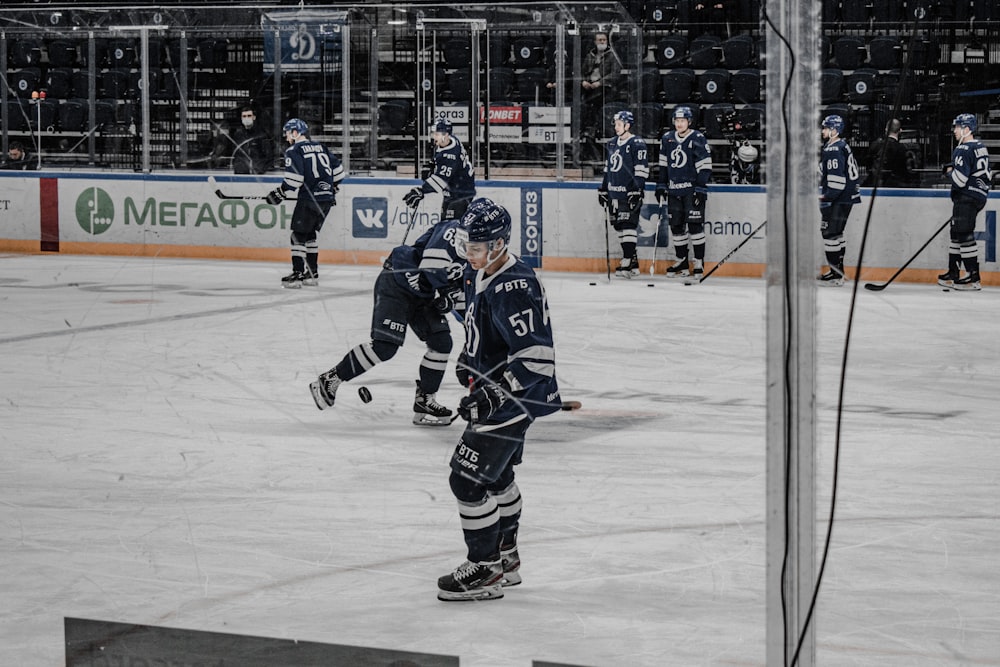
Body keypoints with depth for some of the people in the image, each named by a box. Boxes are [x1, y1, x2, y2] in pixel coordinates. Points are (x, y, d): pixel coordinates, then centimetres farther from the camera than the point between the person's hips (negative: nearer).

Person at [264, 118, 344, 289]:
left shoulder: (294, 151, -6)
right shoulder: (321, 147, 16)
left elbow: (294, 178, -17)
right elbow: (337, 169, 20)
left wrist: (279, 193, -8)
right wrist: (332, 188, 31)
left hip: (309, 198, -8)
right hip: (327, 199, 8)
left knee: (299, 234, -1)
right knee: (311, 234, 19)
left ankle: (297, 274, -6)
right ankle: (312, 274, 19)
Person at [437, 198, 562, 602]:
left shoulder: (513, 289, -28)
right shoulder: (479, 274, 3)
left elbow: (535, 356, -32)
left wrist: (493, 394, -32)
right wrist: (469, 359, 22)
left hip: (515, 397, -11)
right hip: (493, 390, 11)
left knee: (468, 478, -11)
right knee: (495, 474, 24)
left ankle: (485, 571, -1)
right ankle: (505, 558, 40)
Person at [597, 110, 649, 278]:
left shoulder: (637, 144, -8)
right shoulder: (612, 144, 16)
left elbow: (641, 170, -13)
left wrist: (637, 192, -19)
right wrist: (603, 190, 22)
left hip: (630, 194, -8)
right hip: (614, 193, 8)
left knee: (628, 226, -13)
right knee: (619, 227, 8)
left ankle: (627, 263, -16)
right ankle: (633, 263, 14)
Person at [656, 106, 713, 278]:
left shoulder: (698, 140, -8)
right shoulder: (667, 139, 10)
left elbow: (705, 167, -10)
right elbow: (663, 165, 17)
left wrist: (701, 190, -15)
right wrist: (661, 186, 13)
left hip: (692, 189, -6)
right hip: (674, 190, 6)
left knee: (695, 225, -8)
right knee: (676, 226, 8)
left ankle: (699, 262, -4)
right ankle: (682, 262, 16)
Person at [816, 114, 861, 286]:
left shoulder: (834, 150, -17)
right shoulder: (843, 146, 16)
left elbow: (836, 179, -24)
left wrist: (826, 196, -22)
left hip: (838, 200, -11)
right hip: (846, 198, 11)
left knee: (831, 234, -9)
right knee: (836, 234, 17)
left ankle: (836, 275, -9)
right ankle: (837, 271, 23)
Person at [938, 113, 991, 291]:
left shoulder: (963, 150, -17)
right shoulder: (982, 148, 14)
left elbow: (960, 179, -23)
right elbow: (988, 175, 21)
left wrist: (950, 171, -5)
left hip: (966, 198, -10)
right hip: (980, 195, 10)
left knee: (964, 235, -9)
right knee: (957, 234, 15)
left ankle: (973, 278, -12)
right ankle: (953, 274, 20)